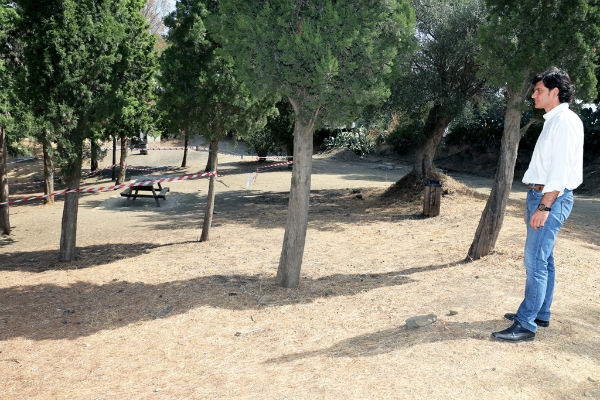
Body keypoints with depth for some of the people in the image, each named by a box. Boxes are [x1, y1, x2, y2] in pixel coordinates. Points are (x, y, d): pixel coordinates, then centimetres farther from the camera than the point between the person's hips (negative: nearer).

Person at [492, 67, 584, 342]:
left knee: (535, 261, -10)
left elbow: (561, 169, -20)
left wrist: (544, 207, -23)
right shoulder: (552, 121, 18)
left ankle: (526, 325, -6)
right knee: (543, 260, 15)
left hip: (552, 198, -10)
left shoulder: (566, 121, -12)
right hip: (540, 195, 10)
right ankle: (540, 314, 25)